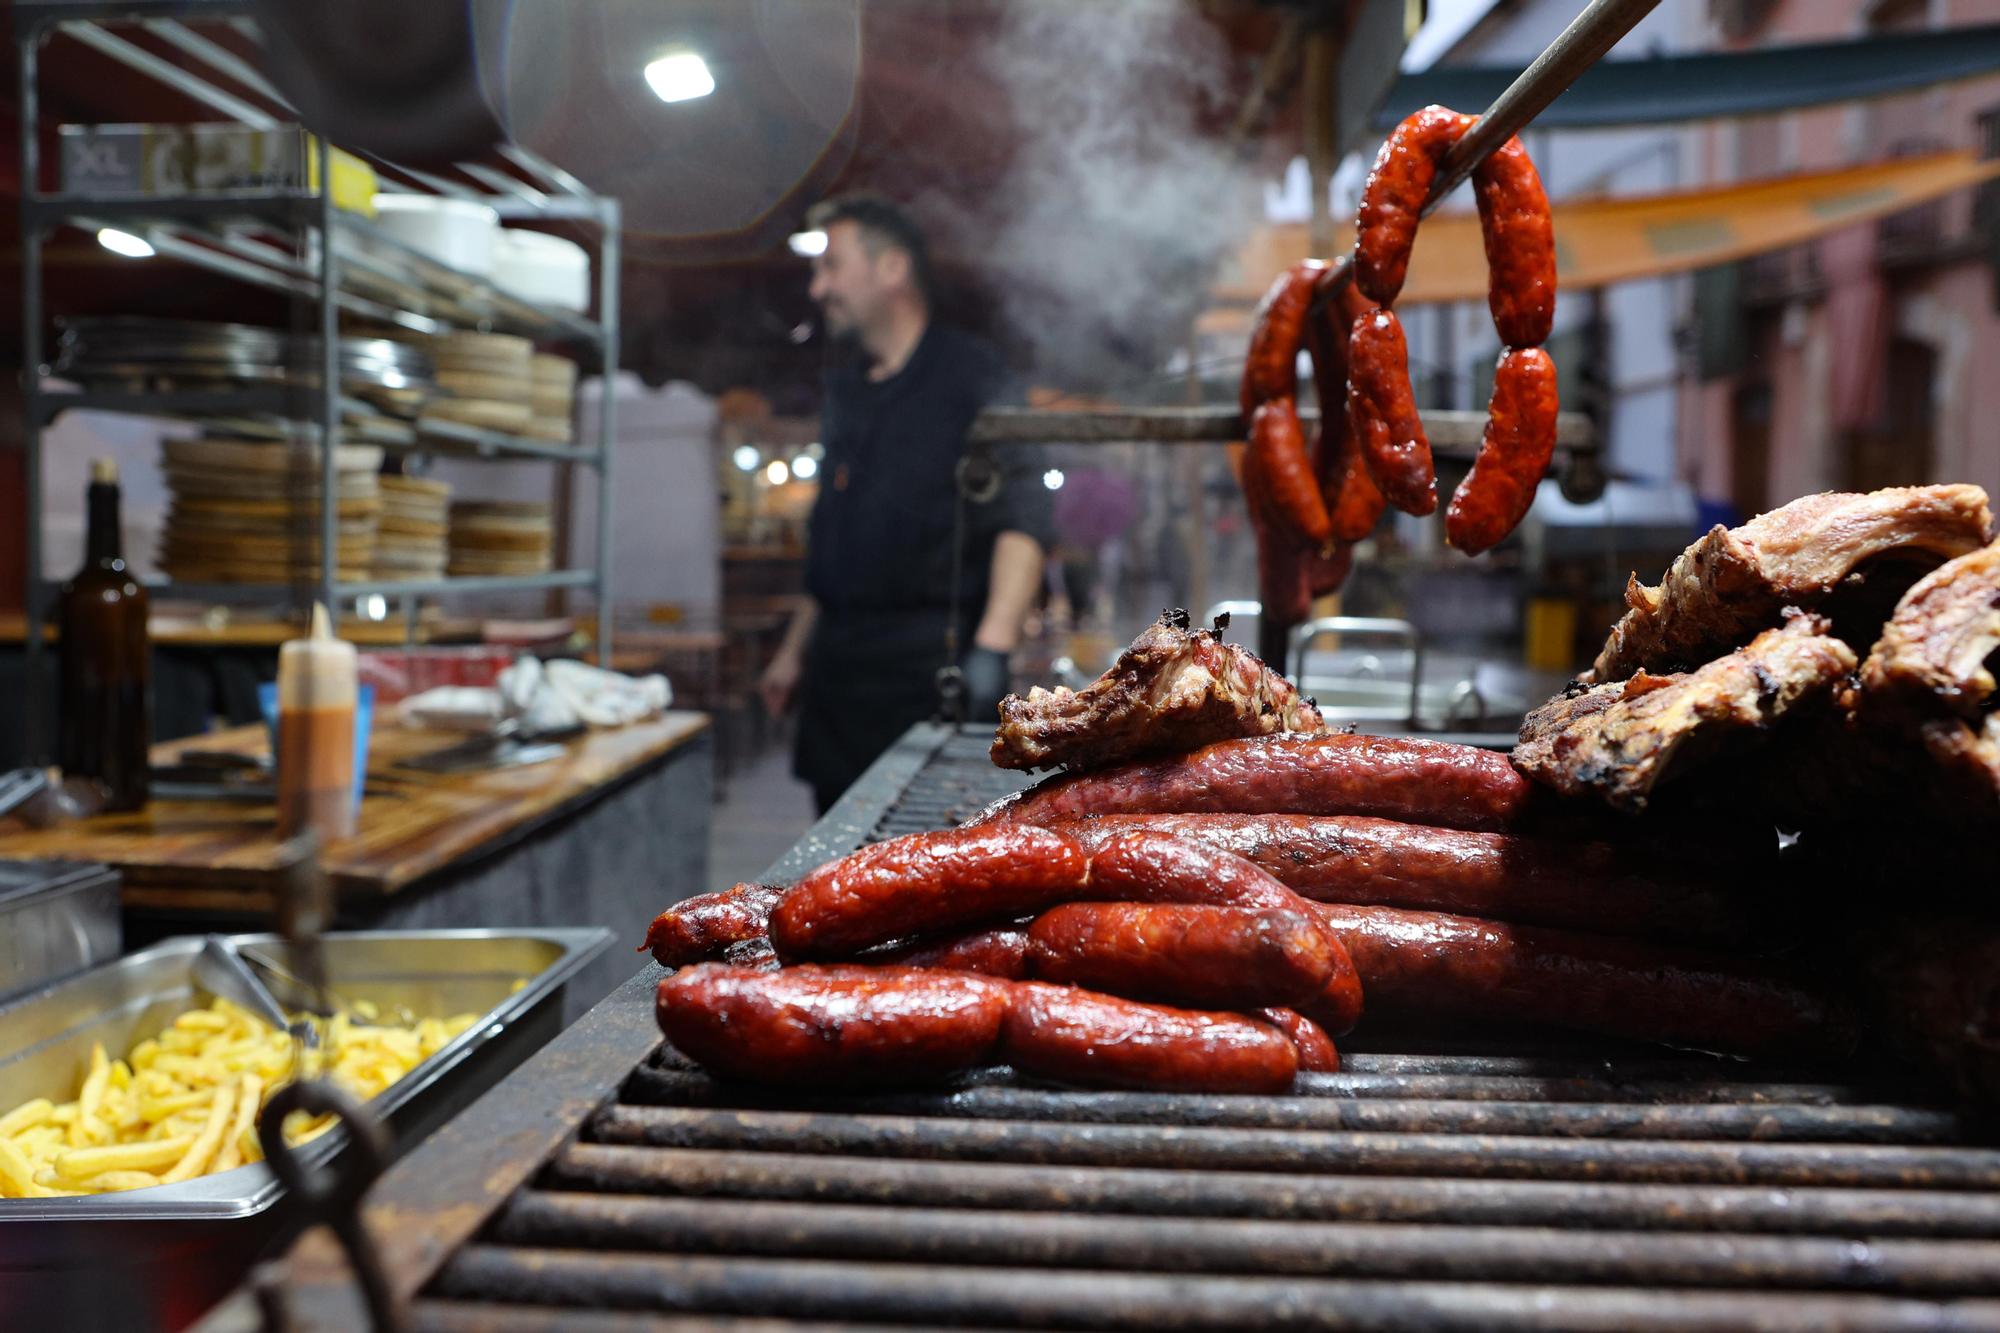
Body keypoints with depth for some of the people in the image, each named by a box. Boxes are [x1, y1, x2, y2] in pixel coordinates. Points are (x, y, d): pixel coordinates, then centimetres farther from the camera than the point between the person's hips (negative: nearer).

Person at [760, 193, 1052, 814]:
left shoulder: (968, 373, -5)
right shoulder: (844, 384, 18)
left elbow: (1022, 518, -15)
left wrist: (992, 646, -27)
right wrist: (795, 650, 23)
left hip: (930, 670, -7)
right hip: (840, 668, 7)